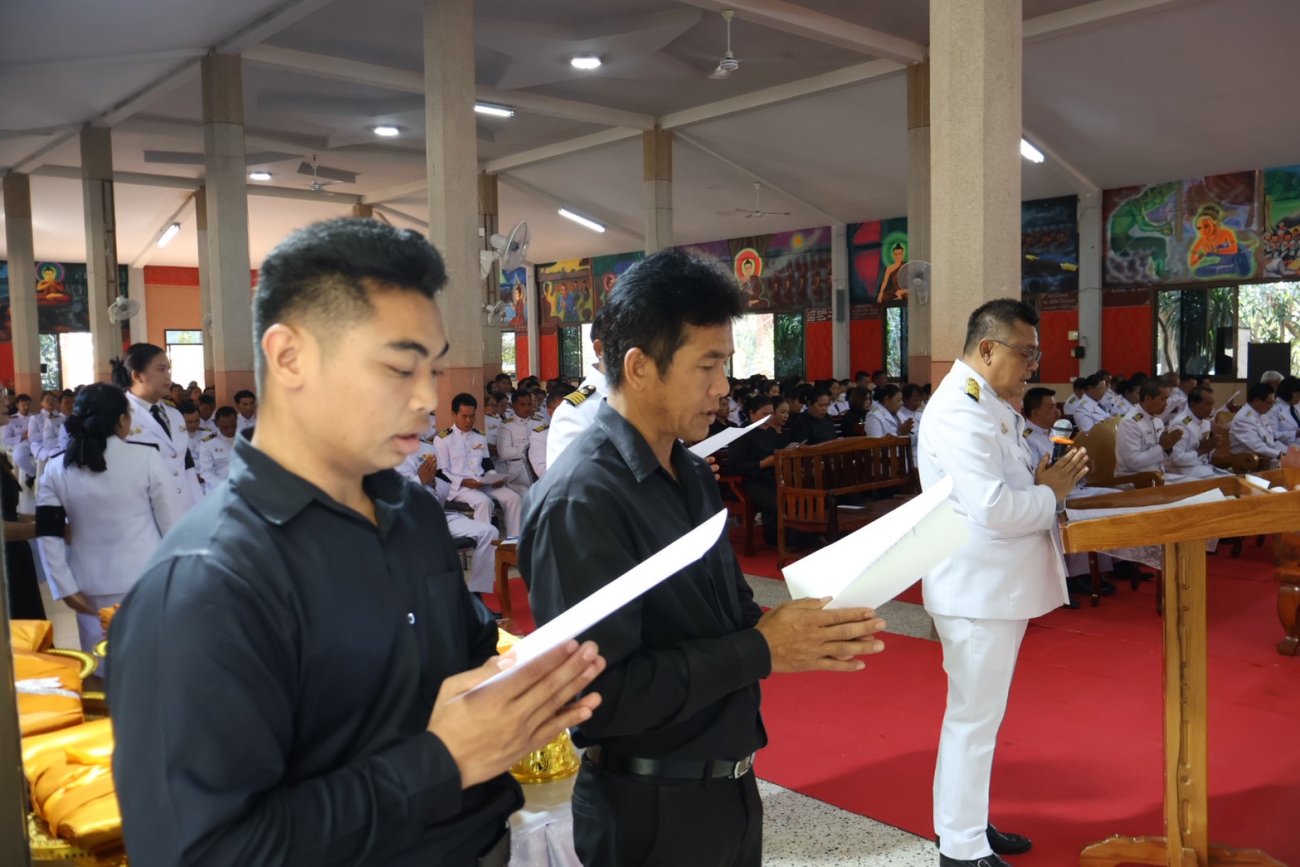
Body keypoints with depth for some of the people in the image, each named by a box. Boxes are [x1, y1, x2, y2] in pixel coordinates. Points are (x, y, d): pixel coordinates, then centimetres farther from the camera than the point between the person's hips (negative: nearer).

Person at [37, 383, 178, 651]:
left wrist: (66, 588, 3)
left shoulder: (56, 470, 0)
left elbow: (49, 536, -1)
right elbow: (170, 524, -7)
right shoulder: (146, 458, -10)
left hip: (92, 587, 3)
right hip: (147, 579, -3)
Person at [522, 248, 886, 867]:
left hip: (730, 788, 8)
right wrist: (761, 650, -22)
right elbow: (596, 695, -27)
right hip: (653, 814, -8)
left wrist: (798, 633, -7)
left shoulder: (694, 474, 7)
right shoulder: (579, 501, -23)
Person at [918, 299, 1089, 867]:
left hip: (999, 583, 11)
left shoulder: (988, 403, 11)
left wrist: (1043, 474, -1)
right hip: (979, 587, -11)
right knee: (974, 716, 1)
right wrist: (1052, 493, -14)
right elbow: (992, 509, -30)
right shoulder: (960, 411, -22)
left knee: (979, 712, 20)